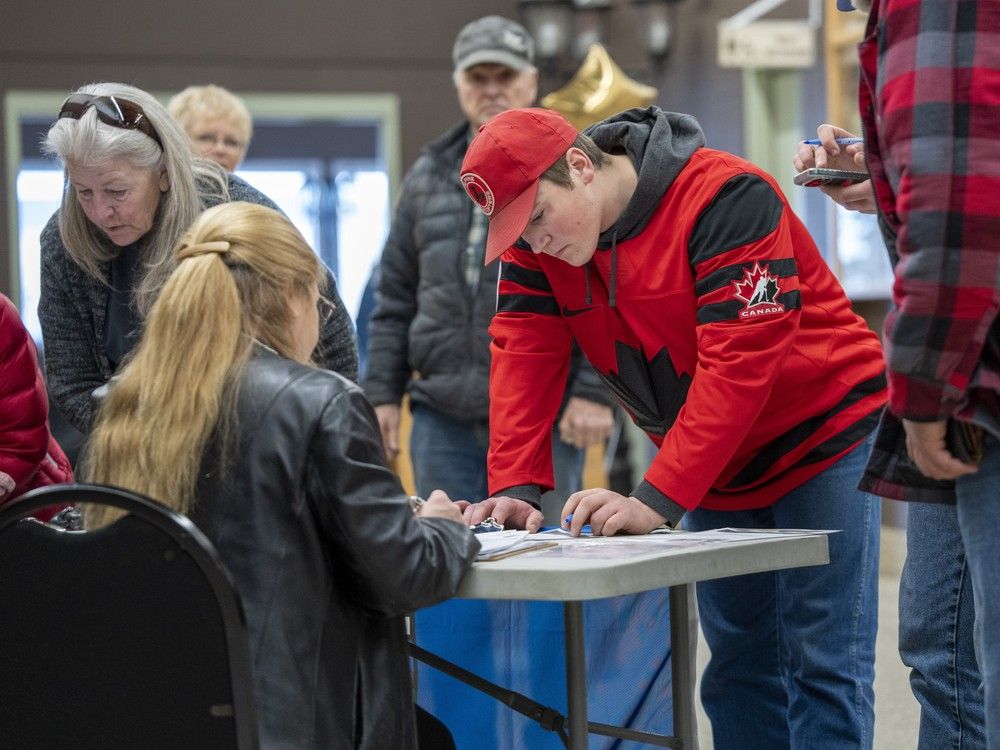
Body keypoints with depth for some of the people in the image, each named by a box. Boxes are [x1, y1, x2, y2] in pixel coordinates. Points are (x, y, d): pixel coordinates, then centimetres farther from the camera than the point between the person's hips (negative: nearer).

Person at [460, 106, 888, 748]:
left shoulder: (725, 197, -26)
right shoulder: (536, 233, -5)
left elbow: (737, 364, -30)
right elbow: (523, 354, -9)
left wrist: (655, 501, -33)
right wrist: (514, 490, -23)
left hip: (824, 441, -6)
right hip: (718, 474, 7)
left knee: (823, 665, -7)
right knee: (738, 668, 9)